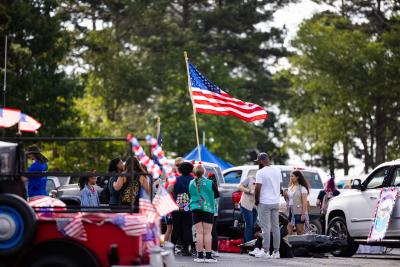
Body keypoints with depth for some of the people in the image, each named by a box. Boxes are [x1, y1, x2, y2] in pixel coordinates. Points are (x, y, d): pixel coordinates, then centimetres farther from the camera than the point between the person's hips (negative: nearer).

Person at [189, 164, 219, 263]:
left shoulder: (191, 183, 0)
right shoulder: (210, 183, -7)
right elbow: (217, 195, 4)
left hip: (195, 209, 2)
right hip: (208, 209, -2)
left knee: (199, 232, 4)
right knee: (207, 233, 1)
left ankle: (200, 255, 2)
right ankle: (208, 256, 1)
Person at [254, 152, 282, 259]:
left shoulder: (261, 172, -12)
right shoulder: (277, 170, 9)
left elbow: (257, 188, -15)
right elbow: (279, 186, 14)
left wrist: (257, 201, -2)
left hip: (265, 203, -6)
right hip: (276, 202, 6)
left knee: (266, 228, -5)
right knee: (276, 227, 8)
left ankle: (266, 251, -5)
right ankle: (276, 251, 9)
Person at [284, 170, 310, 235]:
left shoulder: (302, 188, -8)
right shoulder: (290, 187, 15)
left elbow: (305, 202, -12)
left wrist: (303, 214, -18)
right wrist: (286, 195, 2)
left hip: (299, 212, -7)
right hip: (291, 211, 7)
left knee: (300, 231, -2)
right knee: (289, 230, 2)